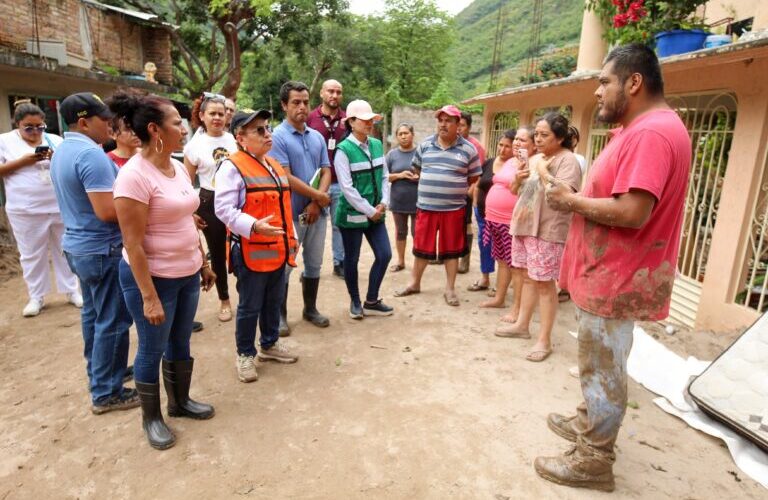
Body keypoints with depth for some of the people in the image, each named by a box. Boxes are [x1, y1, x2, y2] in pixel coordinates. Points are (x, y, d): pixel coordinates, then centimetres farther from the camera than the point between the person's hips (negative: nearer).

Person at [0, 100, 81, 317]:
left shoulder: (55, 140, 7)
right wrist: (22, 161, -14)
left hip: (60, 207, 2)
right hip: (26, 212, -1)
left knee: (64, 250, 11)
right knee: (32, 255, 7)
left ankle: (71, 291, 22)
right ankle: (36, 297, 19)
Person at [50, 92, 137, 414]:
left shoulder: (62, 151, 11)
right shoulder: (91, 154, -22)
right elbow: (107, 211, -28)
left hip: (78, 245, 10)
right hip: (103, 250, -10)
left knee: (93, 314, 19)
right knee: (112, 321, -1)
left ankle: (98, 375, 33)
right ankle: (106, 393, 10)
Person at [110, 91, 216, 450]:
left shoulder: (178, 167, 4)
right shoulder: (134, 175, -20)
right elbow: (133, 244, -21)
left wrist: (204, 263, 15)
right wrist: (149, 297, -20)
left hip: (187, 274, 7)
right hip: (153, 278, -7)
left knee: (180, 342, 20)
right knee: (152, 349, 10)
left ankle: (180, 401, 40)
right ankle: (151, 417, 31)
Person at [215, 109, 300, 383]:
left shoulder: (275, 165, 14)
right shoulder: (232, 167, -13)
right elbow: (224, 209, -19)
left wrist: (292, 237, 17)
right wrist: (253, 226, -29)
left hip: (278, 250, 8)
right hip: (251, 252, -8)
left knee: (274, 302, 19)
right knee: (250, 307, 5)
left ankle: (269, 344, 38)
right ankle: (245, 355, 23)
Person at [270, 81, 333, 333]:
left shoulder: (317, 137, 9)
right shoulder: (277, 137, -9)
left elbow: (326, 172, 5)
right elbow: (286, 178, -15)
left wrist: (316, 203, -10)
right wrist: (319, 196, -10)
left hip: (316, 212, 6)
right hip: (290, 213, -5)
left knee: (314, 264, 15)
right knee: (284, 267, 5)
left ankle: (310, 309, 31)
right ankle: (280, 315, 20)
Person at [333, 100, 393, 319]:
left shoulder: (377, 144, 4)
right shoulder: (344, 150, -14)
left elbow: (385, 176, 9)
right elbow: (347, 188, -17)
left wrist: (383, 203, -5)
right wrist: (370, 211, -14)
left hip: (376, 213, 6)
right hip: (352, 214, -6)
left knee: (384, 254, 6)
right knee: (352, 259, 8)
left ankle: (371, 301, 22)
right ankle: (355, 302, 28)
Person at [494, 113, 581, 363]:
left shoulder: (567, 160, -10)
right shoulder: (534, 158, 14)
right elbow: (516, 191, 21)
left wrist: (542, 170, -16)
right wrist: (518, 178, -1)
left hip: (548, 231, -7)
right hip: (524, 225, 8)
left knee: (544, 283, -3)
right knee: (527, 277, 15)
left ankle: (544, 340, 5)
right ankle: (522, 324, 28)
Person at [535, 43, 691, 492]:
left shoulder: (652, 132, -21)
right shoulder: (642, 128, 15)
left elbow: (632, 213, -29)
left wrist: (571, 201, -16)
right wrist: (579, 198, 2)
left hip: (617, 278, -11)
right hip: (609, 273, 11)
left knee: (603, 370, 2)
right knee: (599, 364, 22)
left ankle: (594, 461, 18)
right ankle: (590, 423, 40)